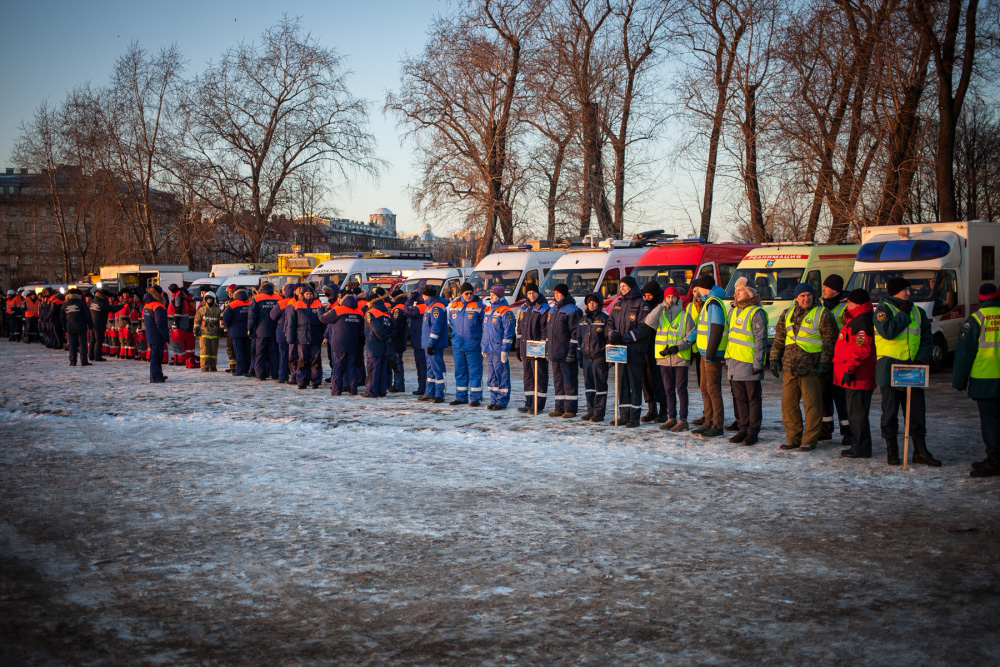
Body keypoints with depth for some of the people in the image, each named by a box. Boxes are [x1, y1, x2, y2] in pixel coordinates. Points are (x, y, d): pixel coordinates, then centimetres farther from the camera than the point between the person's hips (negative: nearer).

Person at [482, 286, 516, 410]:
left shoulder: (505, 312, -9)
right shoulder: (488, 310, 15)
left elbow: (508, 332, -12)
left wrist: (504, 350, -16)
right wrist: (483, 346, 19)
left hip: (499, 350, -8)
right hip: (488, 350, 8)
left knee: (502, 376, -3)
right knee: (491, 376, 12)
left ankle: (502, 402, 2)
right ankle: (494, 400, 19)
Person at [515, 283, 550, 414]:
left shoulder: (544, 309, -7)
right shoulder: (523, 308, 15)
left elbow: (546, 330, -12)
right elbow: (519, 329, 19)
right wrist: (518, 347, 16)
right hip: (525, 349, 7)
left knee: (540, 377, -1)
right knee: (527, 376, 11)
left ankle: (539, 404, 3)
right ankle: (529, 402, 17)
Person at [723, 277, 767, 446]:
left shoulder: (756, 313, -9)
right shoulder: (734, 312, 15)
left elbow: (760, 340, -12)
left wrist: (758, 363, -16)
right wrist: (728, 360, 19)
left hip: (749, 364, -8)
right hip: (735, 363, 8)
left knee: (753, 399, 1)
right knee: (739, 398, 11)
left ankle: (753, 432, 6)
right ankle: (743, 429, 19)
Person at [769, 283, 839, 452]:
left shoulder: (822, 315, -1)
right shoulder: (787, 314, 15)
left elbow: (830, 341, -4)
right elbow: (779, 339, 20)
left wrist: (824, 362, -11)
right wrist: (775, 359, 13)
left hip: (811, 369, -5)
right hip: (789, 368, 5)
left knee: (812, 405, -2)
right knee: (788, 404, 7)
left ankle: (810, 440, 6)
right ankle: (793, 438, 18)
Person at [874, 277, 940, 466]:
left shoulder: (918, 312, 13)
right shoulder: (884, 309, -3)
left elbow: (927, 339, 12)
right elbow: (888, 331, -21)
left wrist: (922, 359, -4)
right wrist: (903, 313, -11)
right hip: (889, 366, -5)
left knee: (917, 409, 7)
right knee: (890, 410, 2)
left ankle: (920, 452, 14)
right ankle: (892, 451, 11)